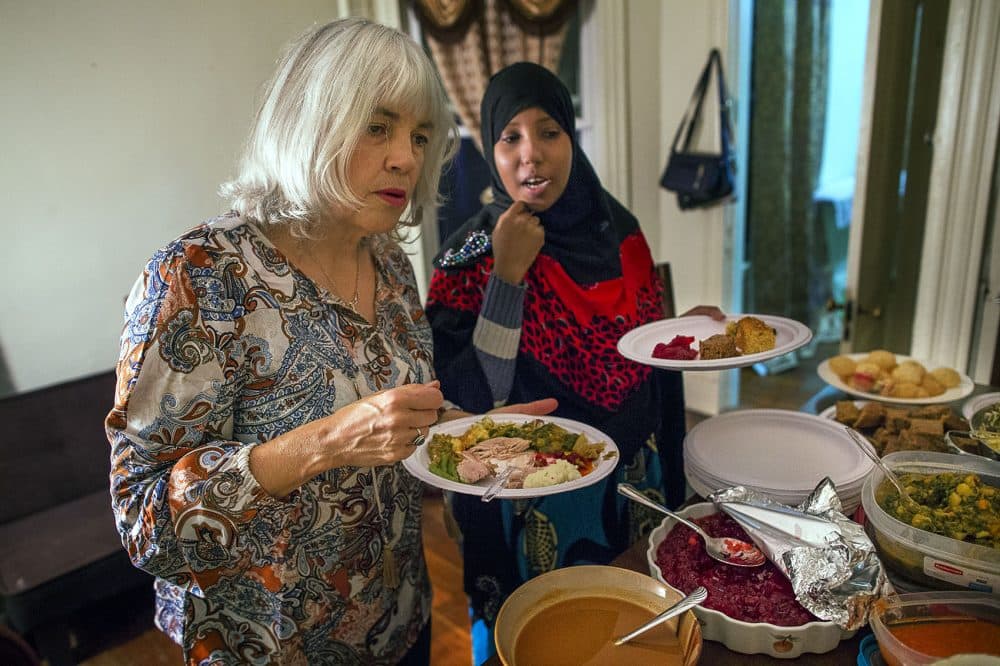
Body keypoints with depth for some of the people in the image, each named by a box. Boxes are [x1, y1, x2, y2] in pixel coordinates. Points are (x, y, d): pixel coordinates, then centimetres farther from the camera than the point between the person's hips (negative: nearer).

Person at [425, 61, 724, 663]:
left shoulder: (618, 230, -2)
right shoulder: (471, 256, -15)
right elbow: (471, 398, -23)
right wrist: (508, 274, -27)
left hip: (634, 482, 5)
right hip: (534, 505, -4)